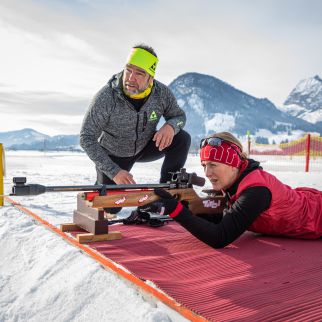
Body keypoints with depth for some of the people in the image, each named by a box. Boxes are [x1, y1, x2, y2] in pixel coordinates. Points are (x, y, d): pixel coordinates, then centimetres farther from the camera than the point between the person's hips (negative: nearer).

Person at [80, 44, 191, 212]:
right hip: (113, 154, -2)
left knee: (182, 139, -20)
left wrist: (170, 126, -32)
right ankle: (99, 187, 35)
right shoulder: (106, 97, -32)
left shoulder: (162, 93, -23)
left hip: (145, 147, 3)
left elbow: (179, 116, -4)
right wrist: (114, 171, -36)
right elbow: (86, 138, -28)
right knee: (110, 207, -1)